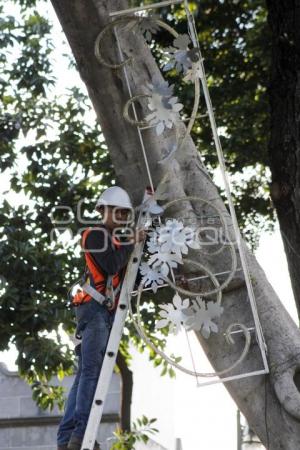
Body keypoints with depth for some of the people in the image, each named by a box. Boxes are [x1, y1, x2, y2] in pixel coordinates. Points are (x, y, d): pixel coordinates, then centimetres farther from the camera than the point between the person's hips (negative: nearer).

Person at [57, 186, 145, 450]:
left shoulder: (115, 241, 28)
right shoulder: (95, 235, -1)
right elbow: (111, 266, -17)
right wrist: (132, 243, -5)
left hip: (107, 312, 9)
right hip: (95, 308, -9)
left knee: (86, 373, 3)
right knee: (92, 369, -19)